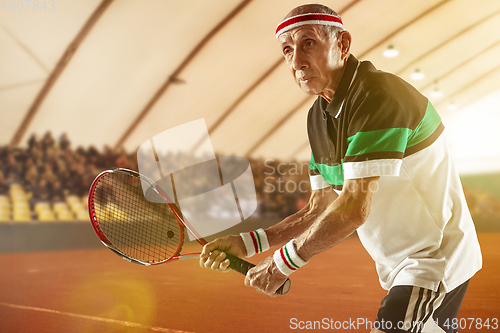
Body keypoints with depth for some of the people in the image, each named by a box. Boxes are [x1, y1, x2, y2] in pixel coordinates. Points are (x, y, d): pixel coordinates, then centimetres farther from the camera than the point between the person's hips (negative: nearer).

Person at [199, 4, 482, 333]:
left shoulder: (379, 96, -24)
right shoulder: (318, 117, 4)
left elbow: (354, 209, -28)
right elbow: (320, 209, 6)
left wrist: (282, 263, -17)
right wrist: (248, 243, -3)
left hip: (435, 259, -8)